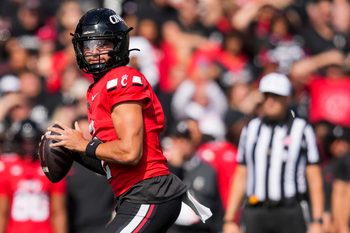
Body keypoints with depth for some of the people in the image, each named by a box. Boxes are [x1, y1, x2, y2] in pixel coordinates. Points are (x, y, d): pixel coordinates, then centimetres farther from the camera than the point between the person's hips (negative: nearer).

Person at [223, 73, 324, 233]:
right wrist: (229, 220, 9)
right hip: (255, 212, 3)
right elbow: (241, 177, 15)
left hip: (291, 213, -3)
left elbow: (314, 179, 0)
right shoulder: (251, 129, 13)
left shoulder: (301, 130, 3)